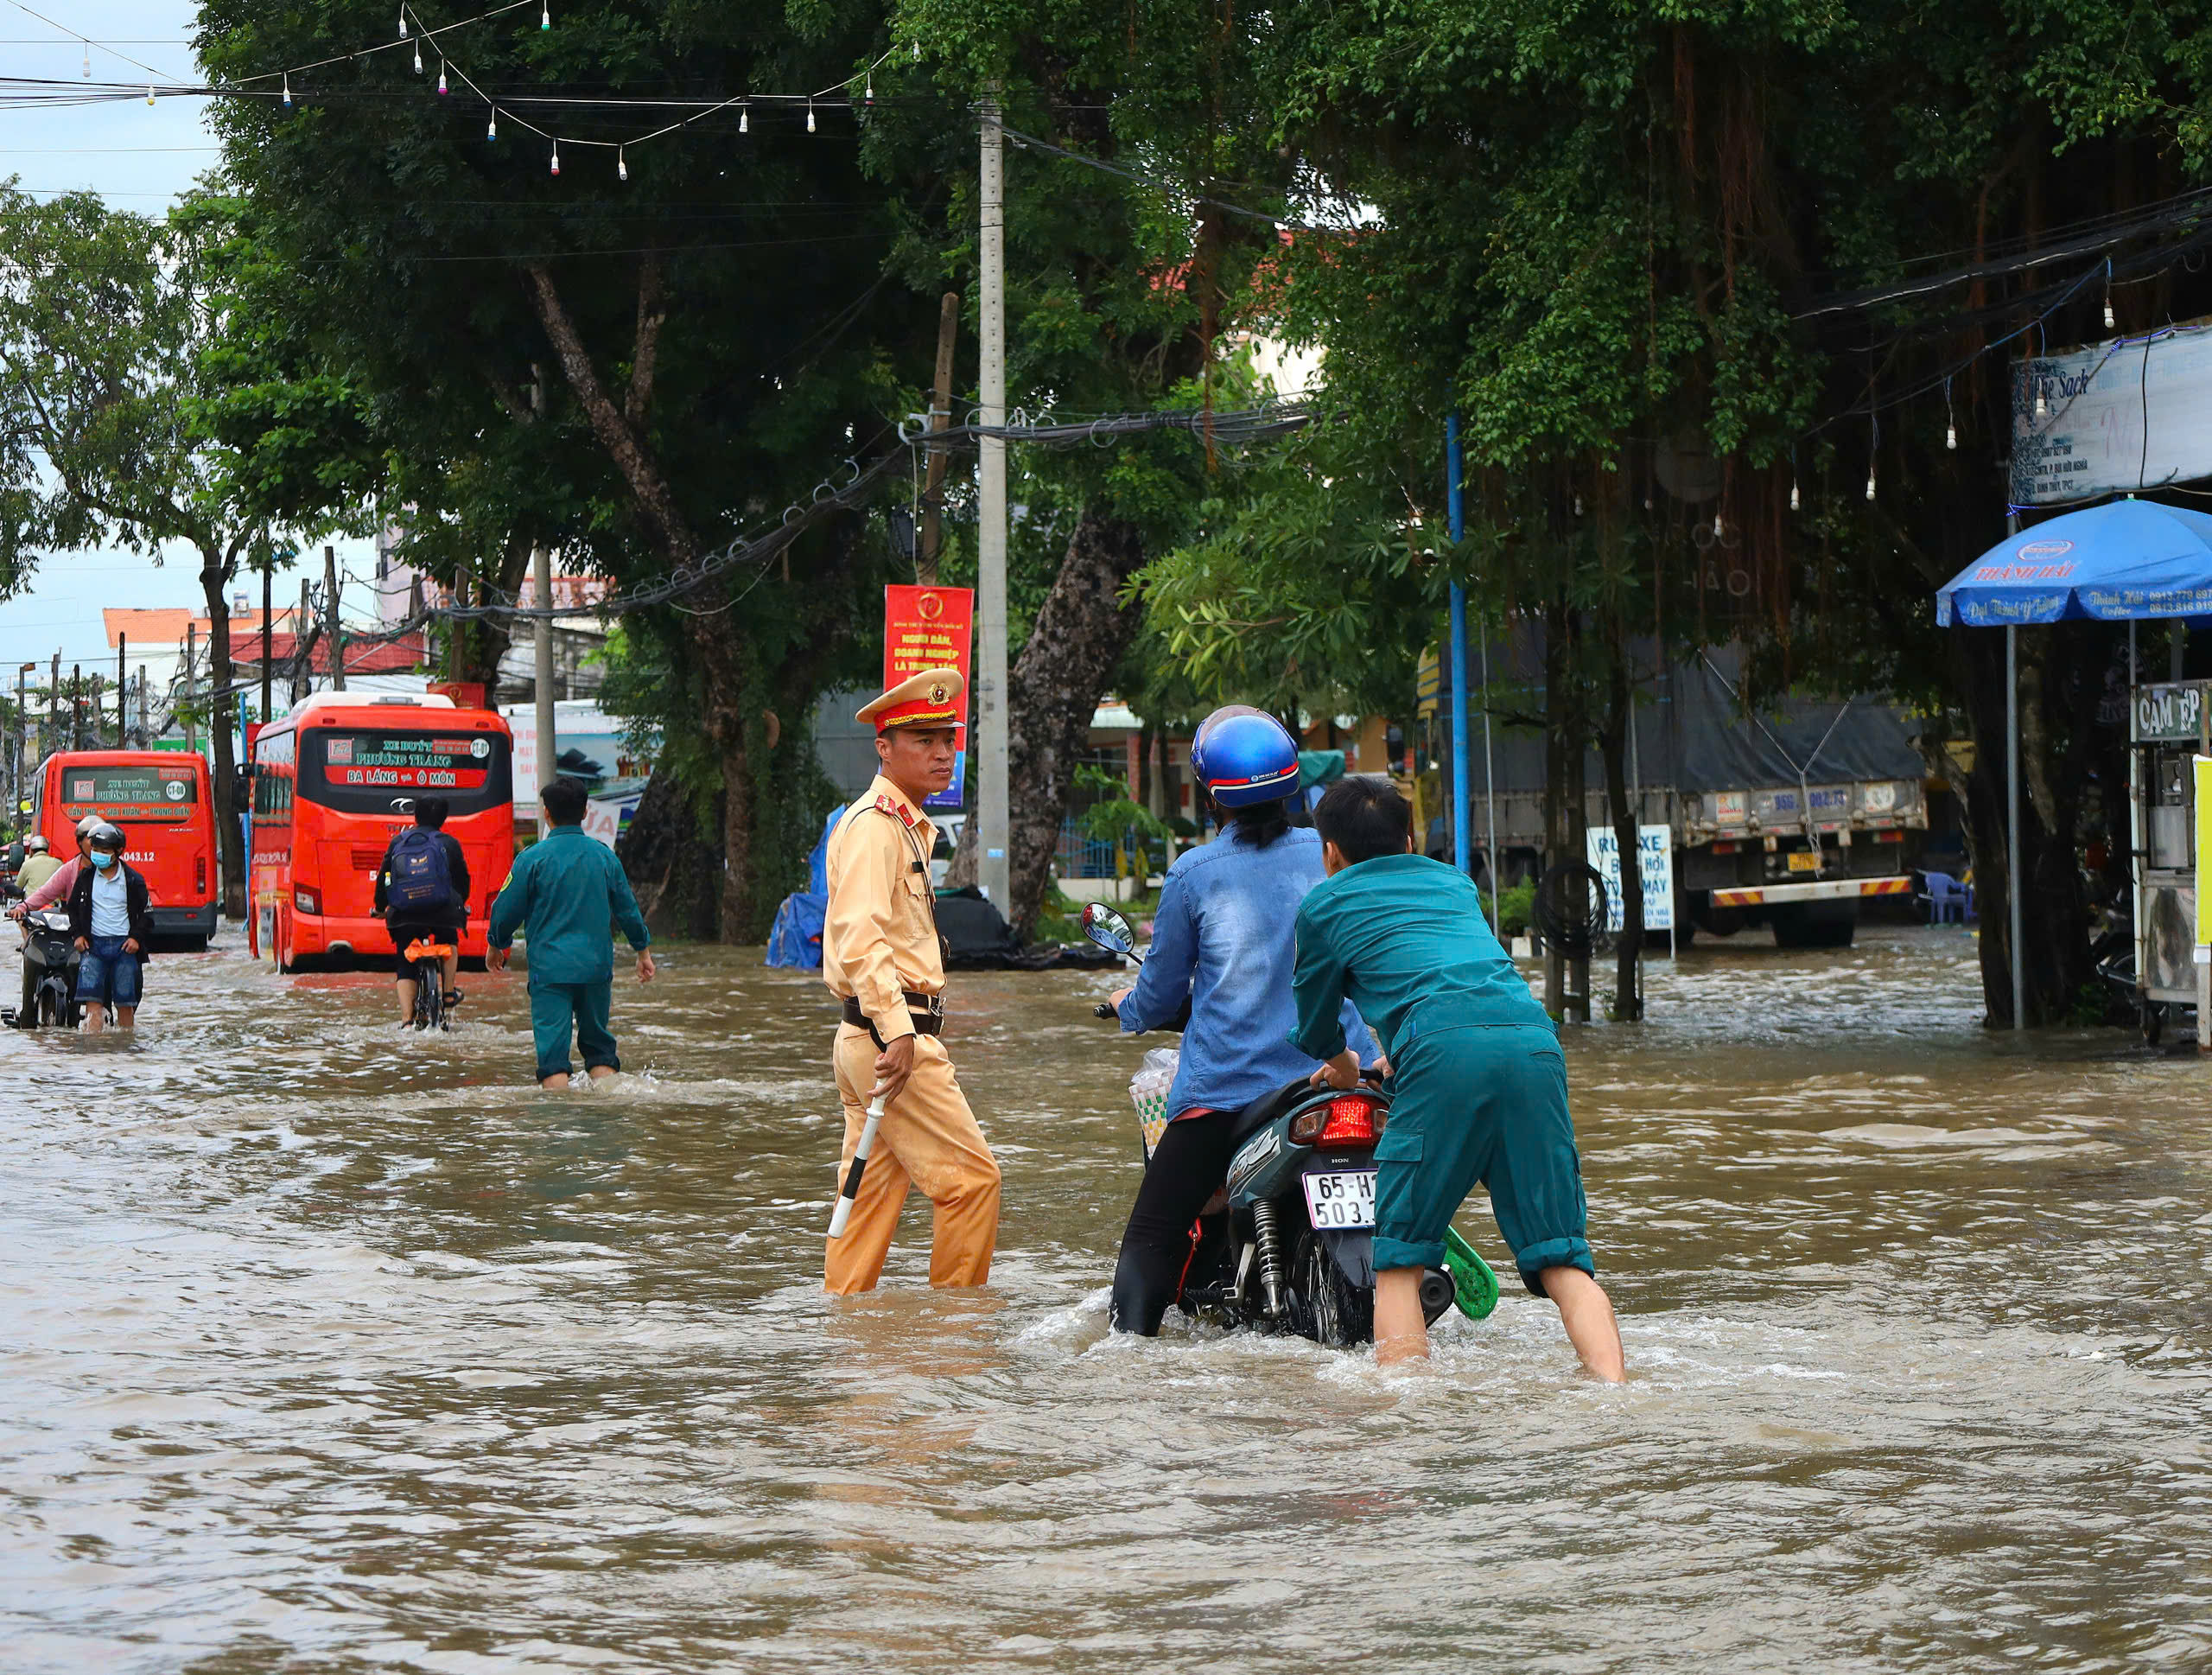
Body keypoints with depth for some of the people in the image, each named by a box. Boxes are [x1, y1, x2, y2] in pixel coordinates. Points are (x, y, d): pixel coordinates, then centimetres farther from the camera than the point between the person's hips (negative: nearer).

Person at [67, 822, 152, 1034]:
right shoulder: (85, 877, 7)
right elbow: (73, 908, 18)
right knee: (92, 999, -10)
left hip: (124, 945, -1)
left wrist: (137, 937, -7)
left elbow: (146, 913, 7)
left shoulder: (133, 880, 1)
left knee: (125, 1001, 2)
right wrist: (78, 934, 4)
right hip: (93, 944, 1)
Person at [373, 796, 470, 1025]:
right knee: (449, 943, 31)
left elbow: (383, 876, 14)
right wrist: (461, 903, 30)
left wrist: (380, 907, 29)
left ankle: (406, 1018, -1)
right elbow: (462, 878, 10)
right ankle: (449, 992, 23)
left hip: (404, 917, 1)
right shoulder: (449, 844, 4)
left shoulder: (397, 842, 9)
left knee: (405, 966, 11)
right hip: (442, 912, -1)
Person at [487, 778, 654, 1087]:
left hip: (549, 967, -4)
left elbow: (507, 910, -1)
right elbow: (627, 908, 12)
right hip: (597, 965, 4)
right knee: (598, 1044, 16)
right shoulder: (604, 855, 4)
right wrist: (644, 951, 26)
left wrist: (496, 947, 18)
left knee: (553, 1050, -5)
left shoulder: (532, 858, -7)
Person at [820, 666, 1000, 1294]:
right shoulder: (873, 824, -12)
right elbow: (859, 935, -23)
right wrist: (896, 1030, -28)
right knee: (971, 1177, -7)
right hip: (891, 1032, -10)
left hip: (877, 1036, 10)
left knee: (872, 1195, 9)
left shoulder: (910, 827, 21)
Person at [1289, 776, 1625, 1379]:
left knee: (1400, 1259, 3)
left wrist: (1344, 1068, 56)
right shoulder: (1456, 883, 35)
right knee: (1561, 1259, 1)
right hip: (1535, 1040, 4)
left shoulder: (1325, 905, 22)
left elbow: (1315, 1030, 33)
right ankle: (1612, 1386, -18)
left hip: (1447, 1051, -4)